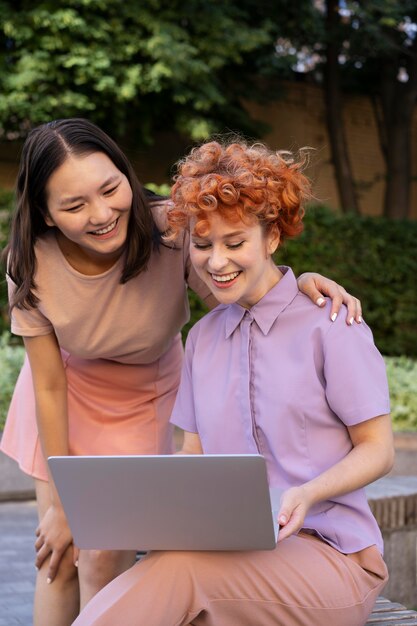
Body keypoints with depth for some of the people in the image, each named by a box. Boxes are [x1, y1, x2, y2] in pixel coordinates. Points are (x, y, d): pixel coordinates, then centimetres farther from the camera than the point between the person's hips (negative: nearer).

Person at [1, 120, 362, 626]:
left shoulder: (172, 232, -31)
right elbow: (49, 387, -17)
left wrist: (300, 283, -44)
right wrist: (60, 503, -11)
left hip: (142, 399, -1)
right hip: (67, 398, 1)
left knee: (103, 560, -8)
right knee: (57, 556, 5)